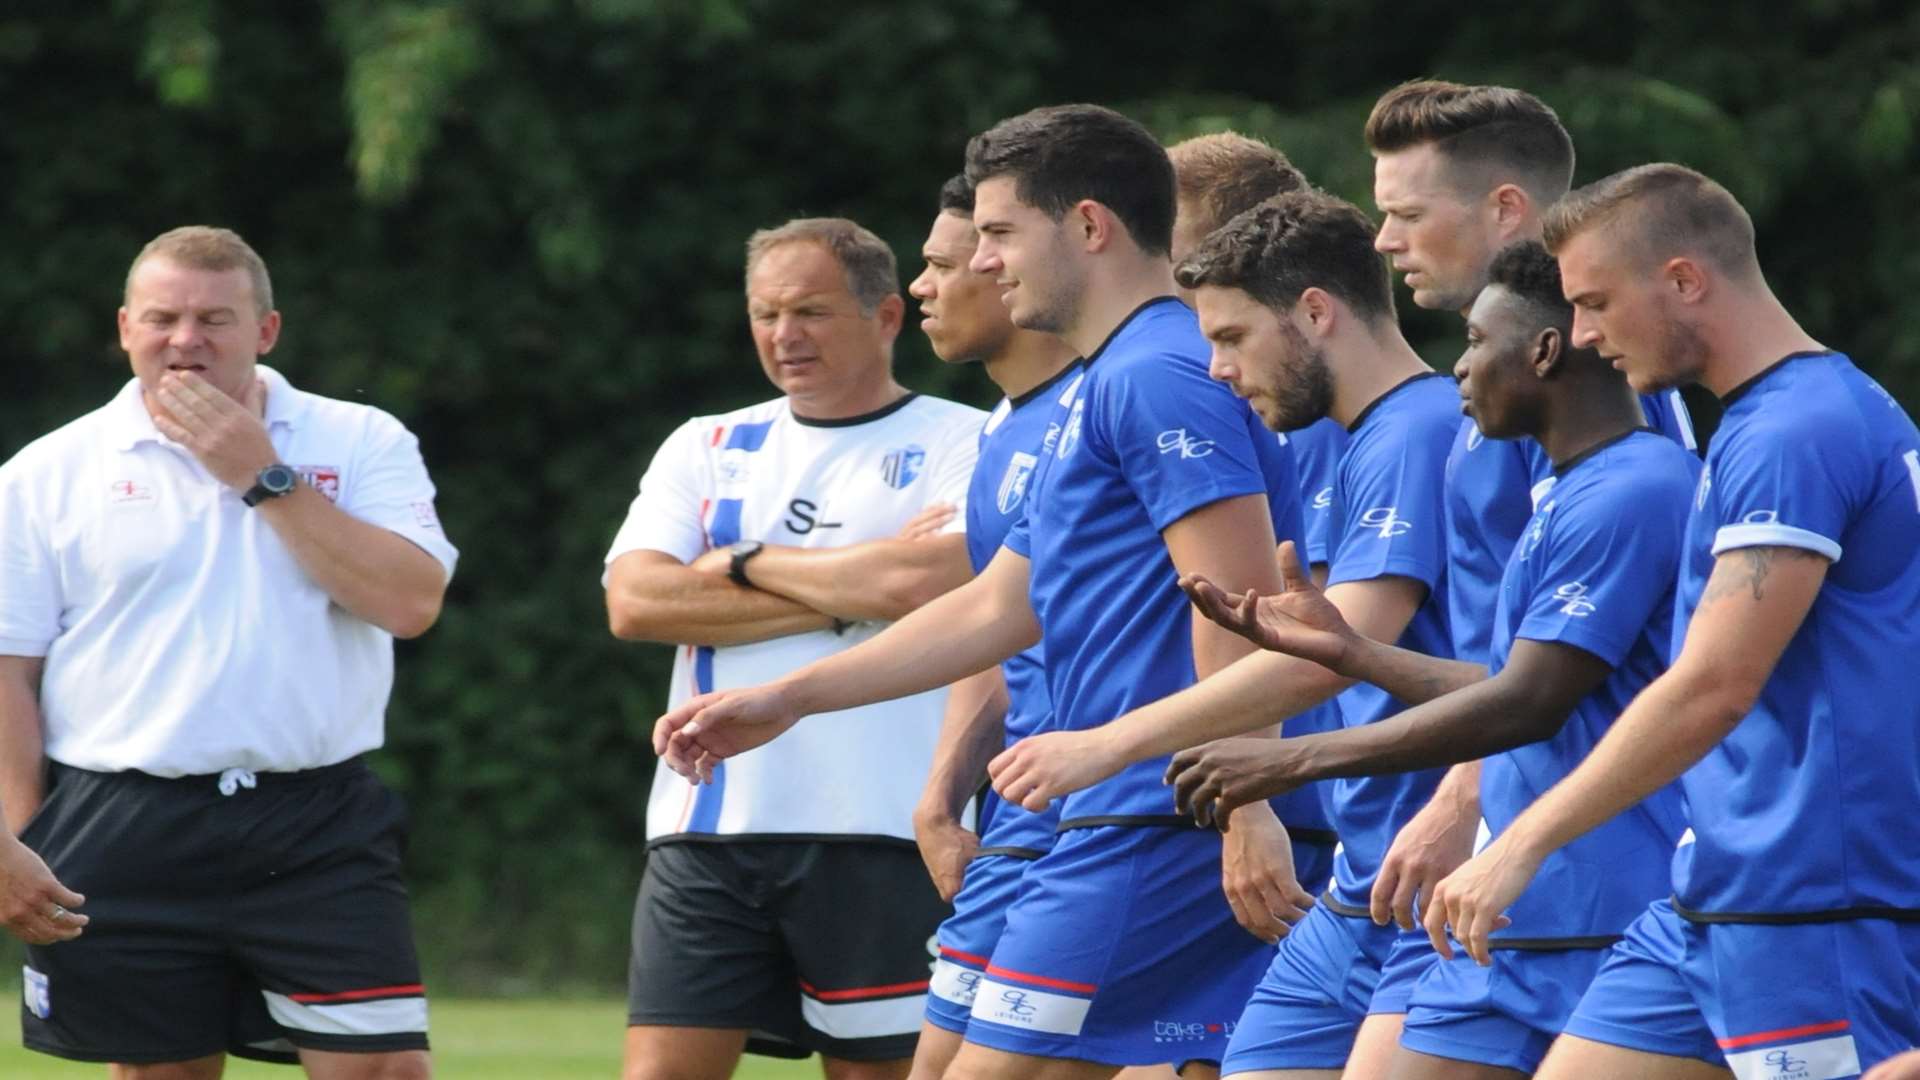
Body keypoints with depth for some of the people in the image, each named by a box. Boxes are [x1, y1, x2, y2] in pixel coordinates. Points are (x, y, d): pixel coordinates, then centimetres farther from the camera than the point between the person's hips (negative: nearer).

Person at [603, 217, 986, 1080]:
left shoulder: (963, 445, 2)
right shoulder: (704, 449, 15)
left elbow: (917, 583, -17)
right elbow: (634, 601, -1)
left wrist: (748, 563, -2)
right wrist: (843, 593, -6)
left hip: (879, 837, -3)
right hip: (706, 835, 3)